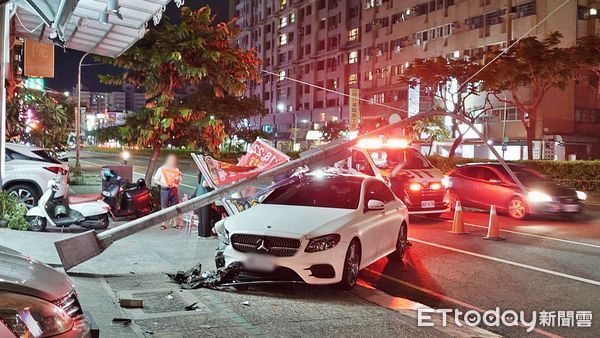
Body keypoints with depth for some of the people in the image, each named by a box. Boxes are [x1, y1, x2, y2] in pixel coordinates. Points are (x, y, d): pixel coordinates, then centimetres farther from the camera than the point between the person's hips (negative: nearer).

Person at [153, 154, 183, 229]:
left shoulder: (176, 169, 11)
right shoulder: (161, 169, 2)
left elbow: (179, 181, 15)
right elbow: (155, 180, 0)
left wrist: (179, 177, -7)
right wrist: (163, 184, -14)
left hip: (174, 189, 3)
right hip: (165, 190, -2)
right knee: (164, 207, 0)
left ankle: (176, 223, 8)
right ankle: (163, 224, 5)